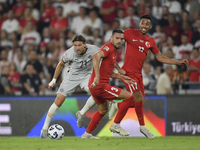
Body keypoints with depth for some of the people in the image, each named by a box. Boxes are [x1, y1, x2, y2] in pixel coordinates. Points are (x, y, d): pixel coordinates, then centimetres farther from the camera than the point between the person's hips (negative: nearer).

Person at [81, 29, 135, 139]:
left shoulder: (113, 51, 19)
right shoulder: (108, 47, -13)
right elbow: (96, 56, -33)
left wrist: (122, 77, 15)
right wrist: (97, 76, -40)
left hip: (95, 86, 11)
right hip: (100, 85, -11)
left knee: (103, 110, 29)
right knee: (129, 96, -8)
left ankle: (87, 134, 35)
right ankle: (116, 125, -1)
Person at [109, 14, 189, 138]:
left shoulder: (150, 42, 10)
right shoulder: (130, 33, -5)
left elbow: (160, 57, 15)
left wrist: (178, 62, 8)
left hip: (138, 74, 6)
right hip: (128, 72, -6)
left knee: (139, 102, 6)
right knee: (139, 99, -12)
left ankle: (117, 106, 29)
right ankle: (142, 126, 5)